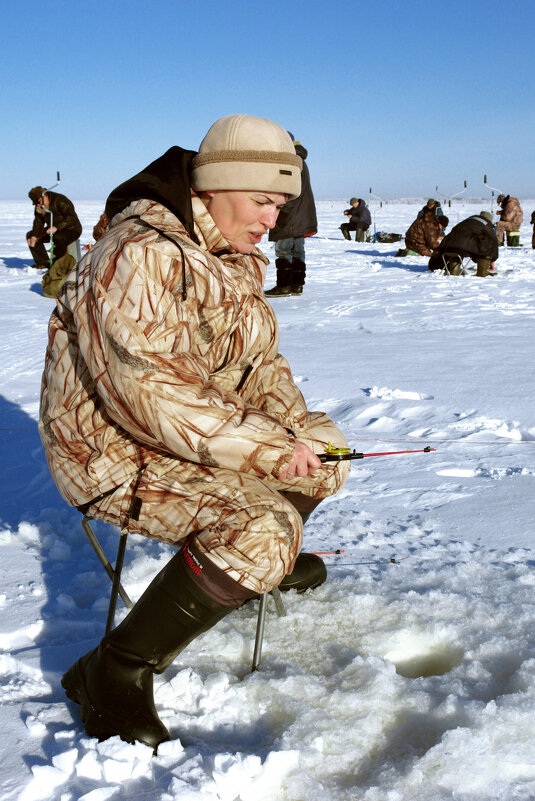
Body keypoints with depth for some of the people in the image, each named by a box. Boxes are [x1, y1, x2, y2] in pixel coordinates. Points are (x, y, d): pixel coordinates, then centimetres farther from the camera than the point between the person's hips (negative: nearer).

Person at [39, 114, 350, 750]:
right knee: (258, 531, -28)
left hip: (210, 429, 9)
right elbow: (151, 393, -33)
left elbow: (257, 360, 14)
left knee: (325, 448, 10)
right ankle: (112, 676, -15)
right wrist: (267, 448, -29)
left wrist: (293, 423, -5)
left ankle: (272, 556, 35)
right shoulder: (140, 256, -25)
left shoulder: (233, 258, 7)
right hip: (115, 446, -9)